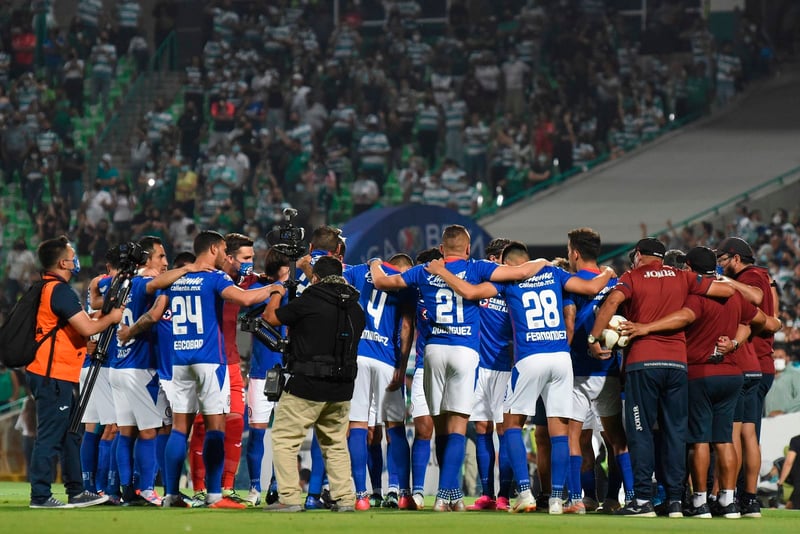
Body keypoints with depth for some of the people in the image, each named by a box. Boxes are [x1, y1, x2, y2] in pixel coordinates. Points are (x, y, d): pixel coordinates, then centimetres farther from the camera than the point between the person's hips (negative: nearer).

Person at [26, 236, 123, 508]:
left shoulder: (45, 289, 17)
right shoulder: (60, 291, -15)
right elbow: (88, 328, -19)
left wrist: (101, 315, 13)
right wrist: (112, 317, -3)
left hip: (57, 376, 11)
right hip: (54, 376, -11)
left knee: (70, 434, 16)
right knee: (50, 436, -8)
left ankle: (76, 492, 21)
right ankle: (40, 496, -6)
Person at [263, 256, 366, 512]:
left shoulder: (309, 301, -11)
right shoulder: (355, 308, 6)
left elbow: (272, 317, 0)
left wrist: (276, 294, 20)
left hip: (307, 385, -6)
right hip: (342, 388, 6)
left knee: (284, 438, 3)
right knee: (336, 442, 18)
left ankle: (289, 498, -4)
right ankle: (345, 498, 13)